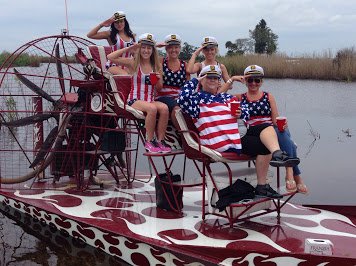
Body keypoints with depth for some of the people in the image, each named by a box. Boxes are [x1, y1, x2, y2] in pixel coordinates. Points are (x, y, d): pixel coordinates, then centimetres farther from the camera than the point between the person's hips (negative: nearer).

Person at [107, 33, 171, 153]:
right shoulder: (133, 63, 1)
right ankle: (149, 142, -18)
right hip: (135, 100, -4)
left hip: (151, 100, 4)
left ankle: (160, 141, -18)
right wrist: (128, 48, -6)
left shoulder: (156, 65, 11)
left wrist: (159, 79, -6)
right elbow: (110, 57, -11)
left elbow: (159, 88, 16)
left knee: (164, 108, -29)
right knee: (152, 108, -34)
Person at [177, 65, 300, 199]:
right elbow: (183, 98, -19)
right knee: (263, 146, -18)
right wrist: (195, 81, -5)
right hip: (225, 142, -8)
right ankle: (261, 187, -22)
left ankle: (277, 154, -37)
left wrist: (241, 113, -3)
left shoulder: (226, 97, 25)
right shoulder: (199, 98, 4)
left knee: (267, 127, -13)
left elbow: (246, 113, 23)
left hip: (241, 133, 8)